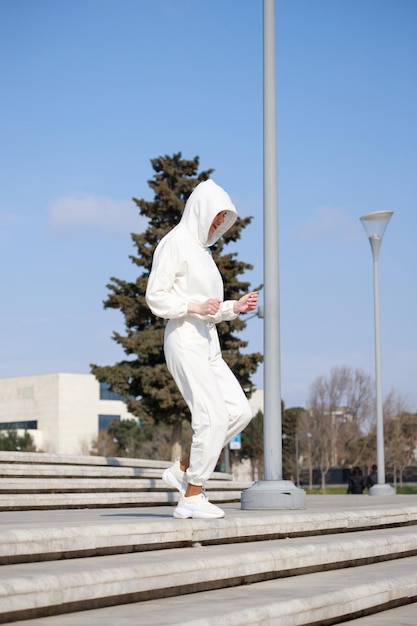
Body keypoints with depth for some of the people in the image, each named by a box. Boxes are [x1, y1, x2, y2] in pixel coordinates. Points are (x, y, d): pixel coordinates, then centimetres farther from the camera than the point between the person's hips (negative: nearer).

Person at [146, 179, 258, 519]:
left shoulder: (202, 248, 20)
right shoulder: (175, 243, -6)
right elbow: (156, 296, -13)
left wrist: (234, 307, 8)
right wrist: (195, 306, -21)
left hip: (207, 341, 9)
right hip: (184, 339, -9)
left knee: (240, 411, 0)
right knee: (214, 417, -13)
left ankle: (182, 470, 9)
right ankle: (191, 498, -5)